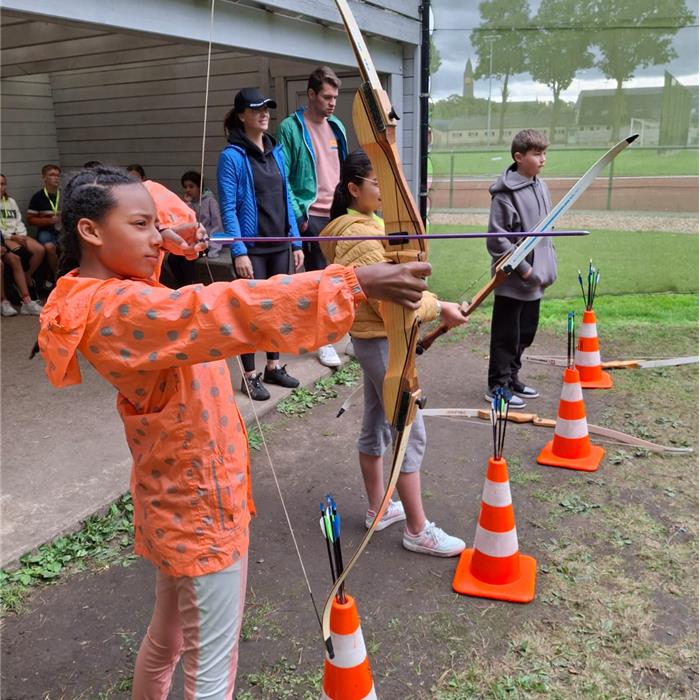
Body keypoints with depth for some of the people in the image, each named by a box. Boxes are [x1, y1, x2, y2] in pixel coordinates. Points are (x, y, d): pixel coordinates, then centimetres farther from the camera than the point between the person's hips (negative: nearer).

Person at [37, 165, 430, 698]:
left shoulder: (109, 292, 2)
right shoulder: (119, 310, -27)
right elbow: (228, 310, -40)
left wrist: (168, 239, -1)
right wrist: (356, 283, -43)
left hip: (183, 496, 10)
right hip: (200, 507, -10)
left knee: (168, 636, 29)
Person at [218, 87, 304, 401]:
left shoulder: (276, 152, 10)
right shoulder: (232, 156, -9)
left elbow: (286, 199, 12)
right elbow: (228, 208, -13)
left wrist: (296, 242, 8)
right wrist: (239, 252, -18)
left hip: (280, 245, 6)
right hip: (252, 247, -6)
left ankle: (273, 366, 27)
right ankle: (249, 376, 14)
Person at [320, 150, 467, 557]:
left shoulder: (368, 226, 11)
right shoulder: (360, 237, -21)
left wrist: (432, 305, 6)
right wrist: (438, 308, -14)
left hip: (376, 339, 10)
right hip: (381, 342, -10)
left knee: (376, 425, 18)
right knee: (411, 433, -3)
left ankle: (378, 508, 33)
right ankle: (418, 531, 8)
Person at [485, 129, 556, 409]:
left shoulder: (541, 188, 10)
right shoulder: (505, 193, -15)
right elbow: (497, 239, -17)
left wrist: (549, 268, 10)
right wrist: (524, 269, -17)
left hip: (534, 280, 8)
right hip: (512, 281, -8)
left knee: (525, 333, 17)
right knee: (506, 335, 3)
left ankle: (512, 378, 32)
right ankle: (498, 386, 15)